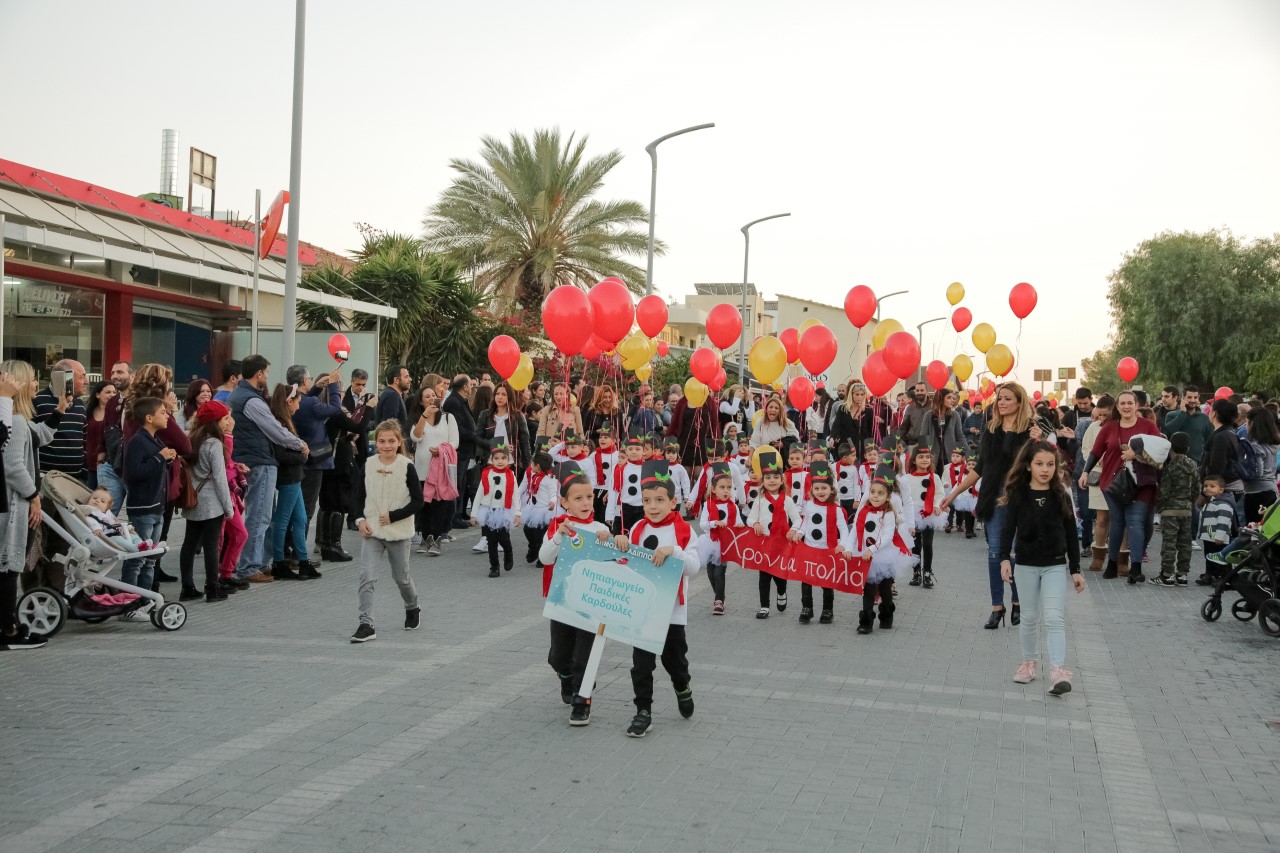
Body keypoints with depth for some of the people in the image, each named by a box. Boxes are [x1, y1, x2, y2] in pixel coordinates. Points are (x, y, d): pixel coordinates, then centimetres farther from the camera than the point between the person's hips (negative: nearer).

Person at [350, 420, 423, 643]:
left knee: (401, 577, 14)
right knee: (367, 577, -12)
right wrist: (361, 519, -7)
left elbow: (418, 501, -9)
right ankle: (366, 625, -11)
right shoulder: (368, 465, -1)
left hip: (399, 532, -2)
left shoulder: (406, 467, -10)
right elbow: (359, 497, 9)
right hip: (371, 531, 2)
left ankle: (412, 609, 41)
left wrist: (393, 516, -16)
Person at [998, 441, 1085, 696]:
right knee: (1030, 617, 12)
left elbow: (1071, 535, 3)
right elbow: (1008, 529, -11)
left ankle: (1058, 671, -14)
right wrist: (1005, 558, -26)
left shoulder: (1061, 496, -1)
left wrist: (1076, 569, 3)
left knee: (1055, 617, -9)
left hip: (1055, 565, 0)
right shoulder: (1017, 495, -5)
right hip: (1026, 565, 0)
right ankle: (1029, 662, 28)